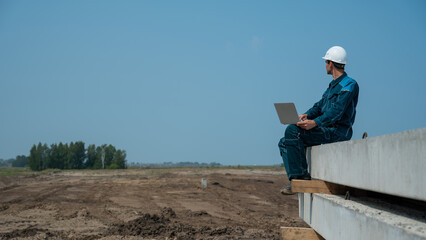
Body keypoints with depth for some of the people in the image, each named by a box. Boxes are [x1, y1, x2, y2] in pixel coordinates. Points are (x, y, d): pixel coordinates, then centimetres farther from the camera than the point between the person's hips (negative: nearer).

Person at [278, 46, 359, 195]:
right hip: (326, 131, 10)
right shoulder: (333, 85, 23)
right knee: (285, 142, -1)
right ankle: (294, 180, -9)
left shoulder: (349, 85, -9)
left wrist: (314, 123, -31)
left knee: (292, 131, -25)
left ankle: (301, 176, -21)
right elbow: (320, 106, 18)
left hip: (337, 132, -10)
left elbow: (336, 111, -20)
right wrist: (307, 115, -4)